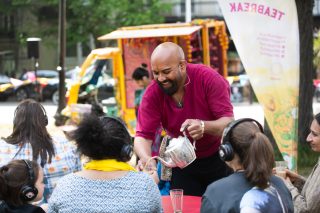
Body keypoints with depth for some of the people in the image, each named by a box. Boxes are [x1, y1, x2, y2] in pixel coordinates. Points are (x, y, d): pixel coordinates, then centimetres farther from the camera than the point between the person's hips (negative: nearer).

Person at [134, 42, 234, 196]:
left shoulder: (209, 78, -22)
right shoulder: (152, 93, -15)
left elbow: (228, 122, -27)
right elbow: (143, 136, -19)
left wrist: (204, 126, -48)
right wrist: (146, 158, -41)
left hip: (218, 158, -2)